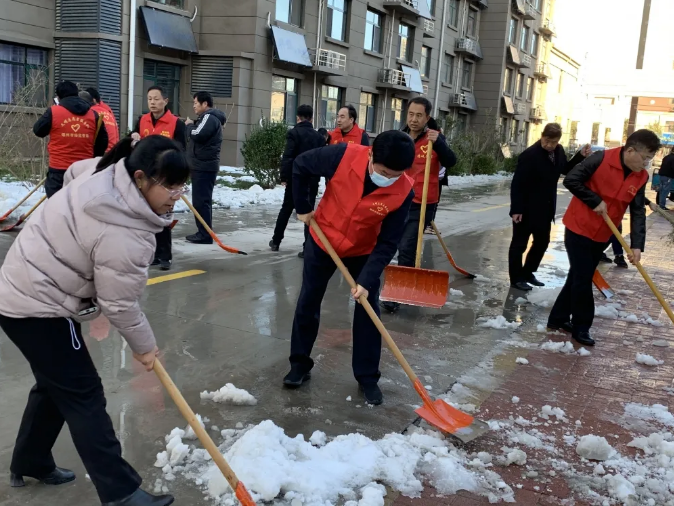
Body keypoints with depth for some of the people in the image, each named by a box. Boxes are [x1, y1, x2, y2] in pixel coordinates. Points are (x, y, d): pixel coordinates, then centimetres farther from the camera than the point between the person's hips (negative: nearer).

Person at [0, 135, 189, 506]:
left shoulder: (108, 174, -5)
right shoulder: (124, 236, -31)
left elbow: (74, 171, 18)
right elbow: (120, 304, -20)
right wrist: (143, 345, -4)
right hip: (38, 306, -10)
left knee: (56, 384, 22)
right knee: (83, 396, -4)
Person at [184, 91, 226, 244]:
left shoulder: (209, 117, -12)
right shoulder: (207, 118, 21)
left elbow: (197, 135, -23)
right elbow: (195, 137, 21)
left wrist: (189, 125, -5)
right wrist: (191, 126, 5)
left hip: (204, 167, -11)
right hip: (202, 165, 11)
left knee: (201, 201, -11)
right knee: (201, 200, 13)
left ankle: (205, 235, -9)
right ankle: (203, 233, 18)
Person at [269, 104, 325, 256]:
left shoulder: (293, 133, -8)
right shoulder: (319, 137, 6)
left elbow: (287, 157, -15)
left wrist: (284, 177, -9)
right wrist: (317, 177, 14)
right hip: (312, 180, 2)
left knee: (286, 210, 13)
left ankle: (276, 241, 24)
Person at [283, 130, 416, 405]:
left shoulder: (403, 192, -28)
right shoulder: (344, 156, -30)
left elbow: (387, 243, -22)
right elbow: (301, 166, -13)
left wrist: (367, 280, -29)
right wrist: (303, 207, -8)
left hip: (364, 251, 0)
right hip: (322, 240, 0)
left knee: (368, 310, -1)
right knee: (308, 302, 7)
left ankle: (367, 376, 14)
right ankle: (300, 364, 24)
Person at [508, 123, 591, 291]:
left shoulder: (559, 151, 1)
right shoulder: (529, 155, -21)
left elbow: (566, 169, 19)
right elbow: (517, 184, -20)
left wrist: (580, 156, 3)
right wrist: (516, 209, -22)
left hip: (546, 208, 8)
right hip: (526, 209, -8)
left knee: (542, 242, 17)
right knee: (519, 244, 4)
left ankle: (527, 273, 32)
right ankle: (516, 278, 15)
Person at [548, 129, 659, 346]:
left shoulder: (641, 177, -2)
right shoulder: (602, 159, -19)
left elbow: (638, 213, -4)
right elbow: (570, 180, -18)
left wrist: (637, 245, -14)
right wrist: (596, 201, -20)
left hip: (601, 236, 6)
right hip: (579, 229, -6)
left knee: (578, 278, 14)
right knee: (582, 280, -2)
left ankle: (558, 318, 27)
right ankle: (581, 327, 12)